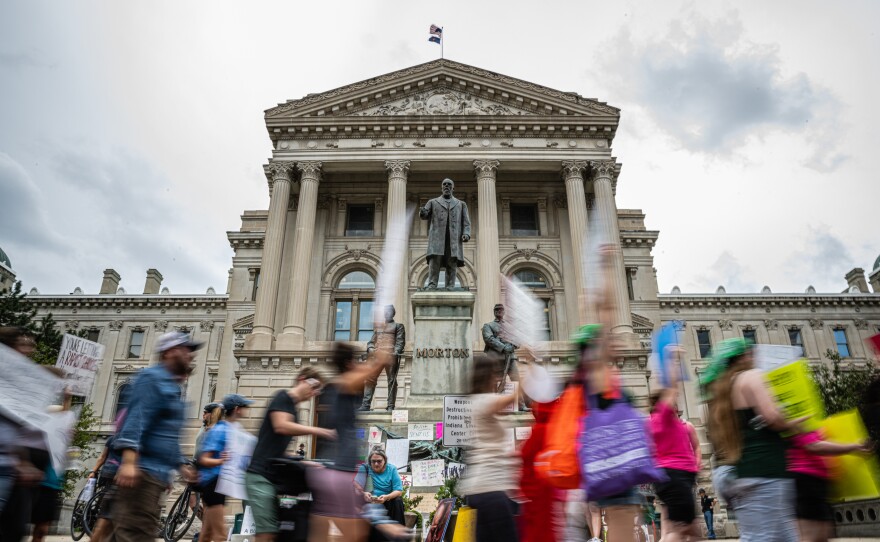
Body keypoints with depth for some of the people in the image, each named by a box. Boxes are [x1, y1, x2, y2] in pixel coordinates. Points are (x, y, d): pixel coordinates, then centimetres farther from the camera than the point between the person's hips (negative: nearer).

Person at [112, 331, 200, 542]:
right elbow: (135, 418, -21)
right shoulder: (152, 378, -8)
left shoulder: (172, 386, 23)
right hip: (142, 471, -10)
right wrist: (129, 460, -32)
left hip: (156, 473, 10)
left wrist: (180, 464, 33)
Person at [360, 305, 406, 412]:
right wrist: (370, 348, 1)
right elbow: (371, 341, 23)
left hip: (390, 356, -4)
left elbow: (401, 341, 1)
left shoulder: (398, 326, 13)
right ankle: (366, 404, -7)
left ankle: (390, 406, -1)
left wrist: (396, 352, -17)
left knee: (392, 381, -4)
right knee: (370, 379, -7)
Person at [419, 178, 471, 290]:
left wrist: (466, 234, -6)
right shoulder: (433, 202, 19)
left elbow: (466, 222, 13)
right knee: (434, 262, -14)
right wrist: (422, 212, -20)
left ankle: (450, 289, -6)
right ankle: (431, 287, -17)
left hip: (454, 239, 1)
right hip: (437, 238, -1)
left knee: (452, 265, -5)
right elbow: (425, 216, 5)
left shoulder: (461, 204, 21)